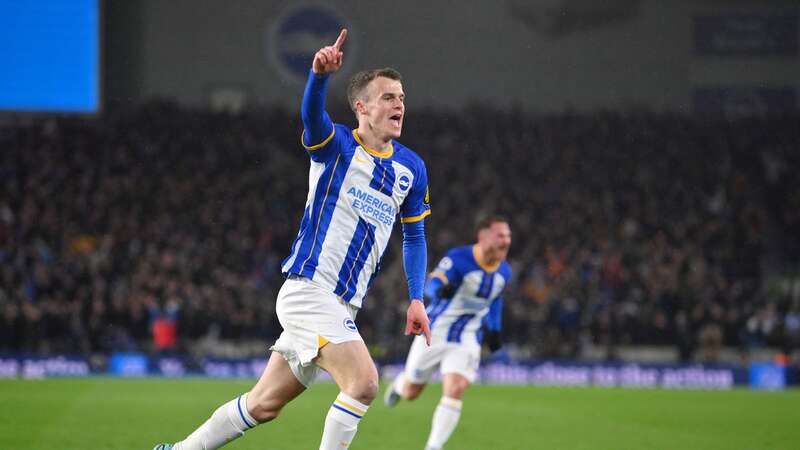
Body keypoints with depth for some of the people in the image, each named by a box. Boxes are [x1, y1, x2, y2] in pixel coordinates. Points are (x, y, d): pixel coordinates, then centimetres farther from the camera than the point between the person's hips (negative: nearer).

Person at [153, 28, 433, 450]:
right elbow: (311, 113, -28)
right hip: (309, 288, -7)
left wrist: (416, 299, 11)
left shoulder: (411, 168, 11)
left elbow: (414, 236, 21)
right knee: (363, 381, -23)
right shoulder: (335, 144, -5)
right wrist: (320, 73, -50)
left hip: (341, 305, 7)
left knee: (264, 404, 12)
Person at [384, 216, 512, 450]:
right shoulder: (458, 259, -20)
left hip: (467, 342, 3)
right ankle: (400, 383, 53)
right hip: (434, 334, -3)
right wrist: (440, 290, -58)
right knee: (410, 392, 14)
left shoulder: (504, 272, -1)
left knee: (455, 392, -20)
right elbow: (432, 285, -35)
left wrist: (494, 329, 12)